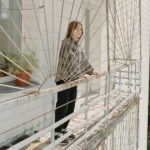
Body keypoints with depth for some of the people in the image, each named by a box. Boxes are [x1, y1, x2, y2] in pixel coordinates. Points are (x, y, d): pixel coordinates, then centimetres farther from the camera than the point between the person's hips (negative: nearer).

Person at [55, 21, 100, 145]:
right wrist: (81, 74, -27)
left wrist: (92, 71, 21)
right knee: (62, 107, -3)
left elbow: (83, 59, 22)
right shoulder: (67, 42, -13)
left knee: (70, 107, 14)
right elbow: (71, 61, -22)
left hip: (73, 80, 9)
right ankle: (57, 134, 7)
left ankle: (63, 130, 27)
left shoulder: (76, 44, 14)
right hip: (64, 80, -9)